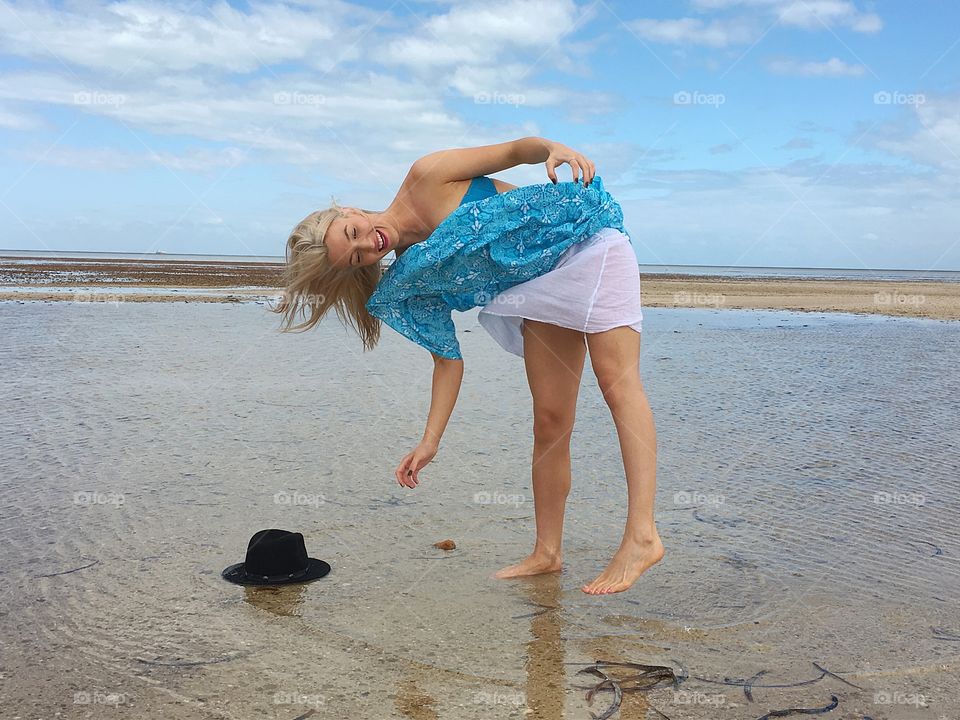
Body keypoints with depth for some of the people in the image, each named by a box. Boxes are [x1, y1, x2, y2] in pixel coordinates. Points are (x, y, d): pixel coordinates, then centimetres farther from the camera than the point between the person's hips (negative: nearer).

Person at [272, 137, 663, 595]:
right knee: (549, 421, -1)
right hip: (538, 287, 5)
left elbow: (515, 150, -7)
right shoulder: (410, 281, -2)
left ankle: (642, 535, -25)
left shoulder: (426, 178, -13)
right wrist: (430, 442, -7)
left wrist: (554, 149, -28)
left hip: (586, 236, -5)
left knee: (616, 377, -19)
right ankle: (547, 553, 8)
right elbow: (449, 360, -1)